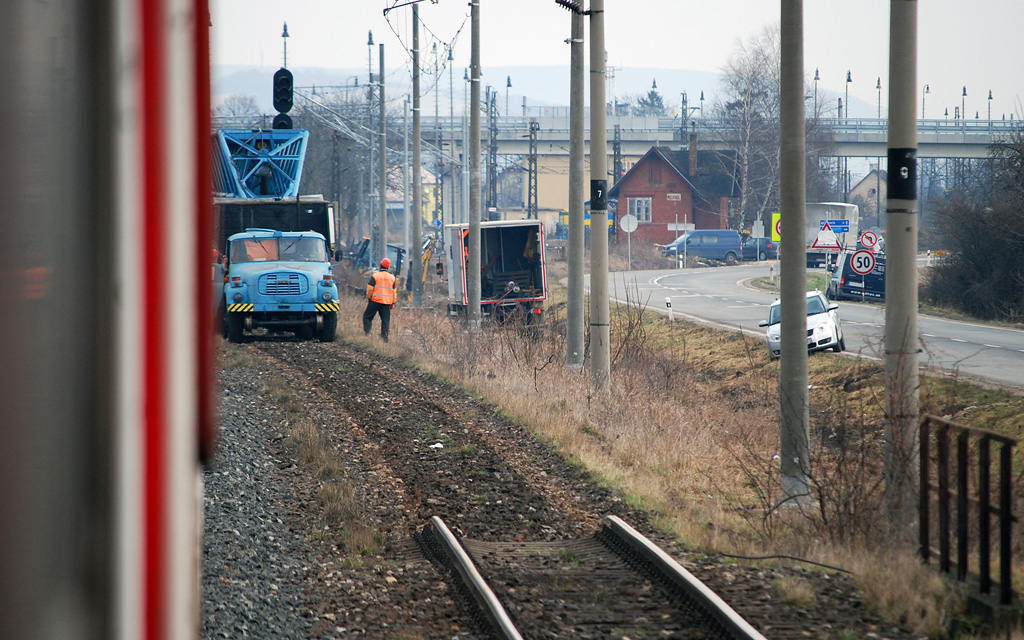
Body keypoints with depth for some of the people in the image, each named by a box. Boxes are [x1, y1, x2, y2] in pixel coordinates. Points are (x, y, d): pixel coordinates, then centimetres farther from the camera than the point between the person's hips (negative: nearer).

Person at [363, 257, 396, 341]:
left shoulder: (375, 275, -4)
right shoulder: (392, 277, 9)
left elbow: (370, 288, -6)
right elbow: (394, 291, 11)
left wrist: (368, 297, 8)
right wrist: (393, 302, 16)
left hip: (375, 300, -3)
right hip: (387, 302, 3)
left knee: (367, 316, 7)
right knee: (385, 319, 6)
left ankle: (367, 332, -8)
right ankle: (385, 337, 1)